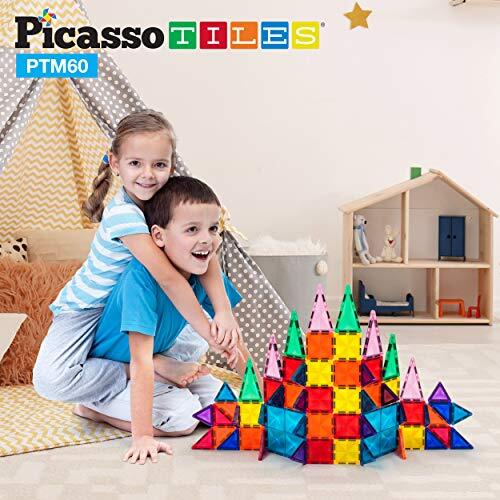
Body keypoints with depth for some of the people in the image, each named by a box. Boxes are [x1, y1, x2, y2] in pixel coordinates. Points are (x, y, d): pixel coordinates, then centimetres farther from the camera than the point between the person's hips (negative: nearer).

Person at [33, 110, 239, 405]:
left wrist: (224, 311, -33)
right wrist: (207, 331, -34)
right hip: (87, 310, -6)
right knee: (50, 380, -28)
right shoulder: (123, 214, -31)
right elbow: (168, 278, -36)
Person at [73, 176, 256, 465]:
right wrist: (142, 436, -36)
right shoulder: (142, 278, -34)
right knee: (183, 418, -20)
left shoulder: (205, 272, -13)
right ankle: (92, 408, -4)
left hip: (158, 361, 7)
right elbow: (141, 361, -36)